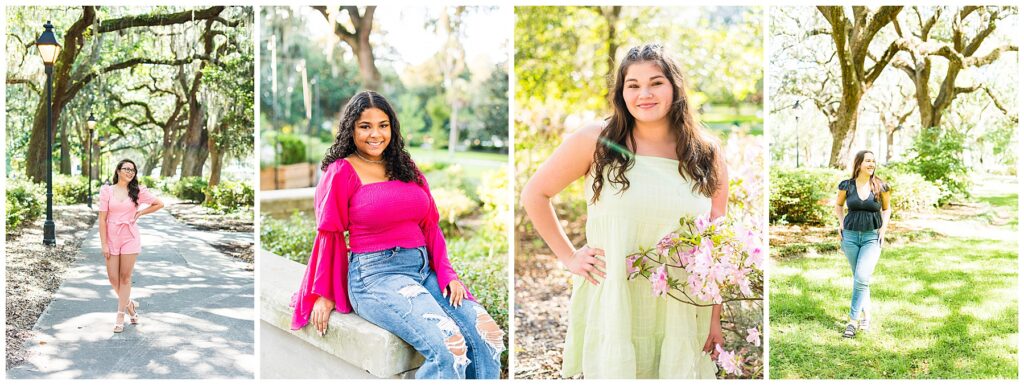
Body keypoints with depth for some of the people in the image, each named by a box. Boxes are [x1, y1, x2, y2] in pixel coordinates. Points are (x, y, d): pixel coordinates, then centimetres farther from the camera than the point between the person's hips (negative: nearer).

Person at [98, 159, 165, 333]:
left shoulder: (138, 191, 0)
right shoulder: (107, 191, -1)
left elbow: (159, 204, 10)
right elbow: (102, 219, -3)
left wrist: (140, 212, 2)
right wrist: (104, 244, -6)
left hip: (130, 238, -1)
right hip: (112, 238, 1)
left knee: (125, 278, 3)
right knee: (113, 278, 3)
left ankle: (120, 316, 12)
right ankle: (129, 304, 28)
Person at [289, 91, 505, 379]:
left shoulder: (407, 169, 17)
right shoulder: (341, 172, 0)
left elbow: (430, 225, 15)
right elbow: (329, 235, 2)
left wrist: (447, 274, 3)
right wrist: (323, 295, 5)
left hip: (424, 268, 6)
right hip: (374, 273, -6)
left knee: (488, 335, -16)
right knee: (449, 347, -27)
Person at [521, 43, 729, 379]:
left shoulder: (706, 152, 2)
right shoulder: (596, 141, -6)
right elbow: (534, 194, 3)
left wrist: (715, 318, 3)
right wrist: (568, 256, -2)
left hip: (681, 313, 2)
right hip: (612, 310, -2)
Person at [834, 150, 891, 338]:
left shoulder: (880, 187, -3)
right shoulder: (847, 185, -1)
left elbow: (887, 209, 12)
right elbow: (838, 205, 16)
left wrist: (883, 229, 0)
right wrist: (841, 223, 2)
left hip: (872, 237, -2)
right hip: (850, 235, 2)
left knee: (862, 278, -14)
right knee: (859, 278, 10)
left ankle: (853, 320, -6)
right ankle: (866, 315, 26)